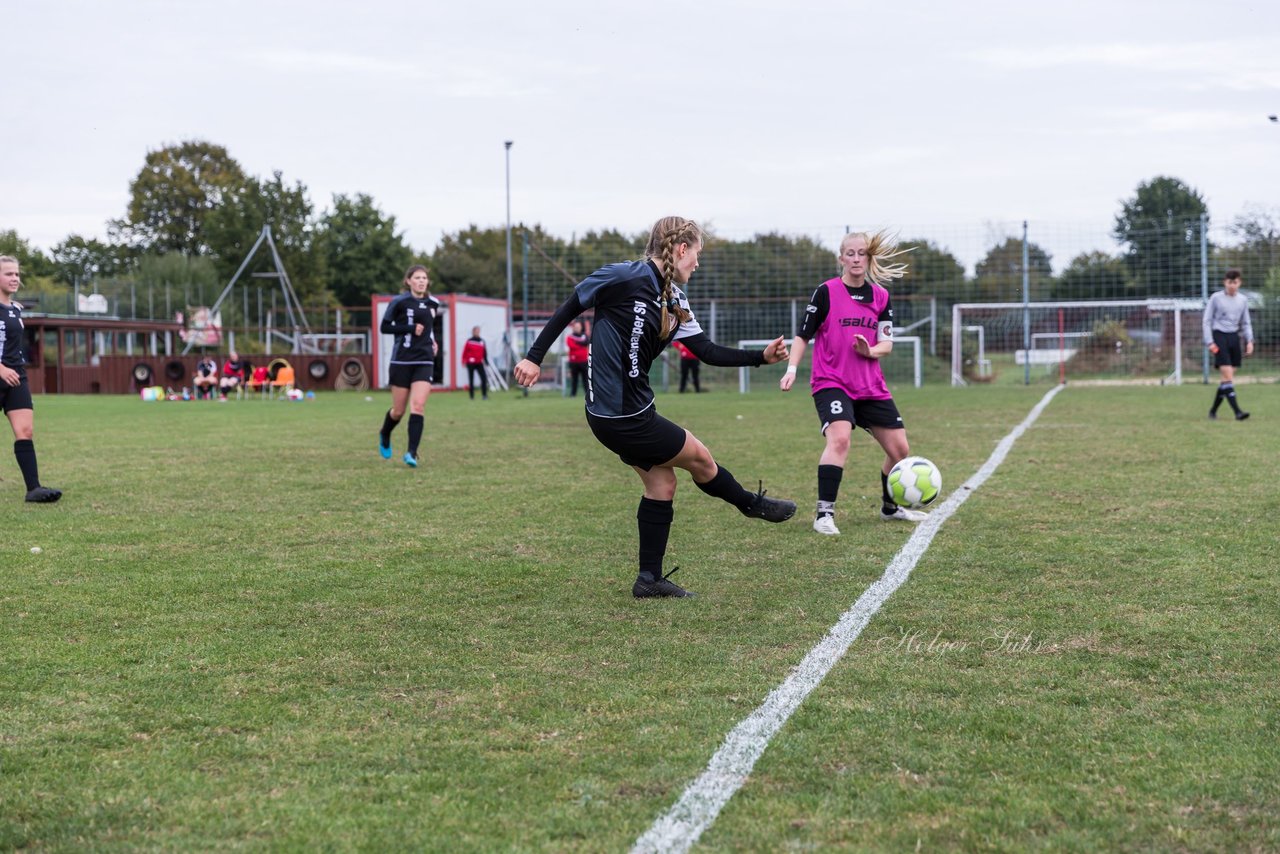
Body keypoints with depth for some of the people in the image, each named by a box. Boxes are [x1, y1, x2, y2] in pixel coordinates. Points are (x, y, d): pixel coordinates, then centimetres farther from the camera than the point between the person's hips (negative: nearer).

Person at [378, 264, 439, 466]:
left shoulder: (433, 303, 9)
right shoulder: (399, 302, -6)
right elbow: (384, 327, -7)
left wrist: (433, 341, 8)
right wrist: (411, 329, -16)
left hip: (424, 362, 3)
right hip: (402, 361, -3)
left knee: (418, 407, -14)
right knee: (398, 411, 6)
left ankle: (412, 453, -14)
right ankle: (384, 436, 38)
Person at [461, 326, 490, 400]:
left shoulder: (482, 341, 8)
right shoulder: (469, 341, -2)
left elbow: (484, 352, 12)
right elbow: (465, 351, -3)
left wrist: (485, 361, 9)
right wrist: (464, 361, -7)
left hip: (479, 363, 3)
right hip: (470, 363, -3)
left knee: (484, 378, -11)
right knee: (471, 380, 3)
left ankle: (484, 395, -9)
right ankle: (472, 396, 9)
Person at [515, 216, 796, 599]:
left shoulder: (674, 302, 7)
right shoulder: (623, 277, -17)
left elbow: (709, 352, 7)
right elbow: (568, 309, -9)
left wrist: (761, 356, -2)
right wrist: (534, 357, -8)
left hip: (632, 412, 9)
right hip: (623, 417, -9)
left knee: (661, 482, 13)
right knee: (699, 457, 8)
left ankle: (650, 578, 20)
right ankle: (754, 505, 33)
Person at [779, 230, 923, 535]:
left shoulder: (880, 296, 8)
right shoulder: (826, 292, -5)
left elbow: (887, 344, 7)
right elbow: (803, 335, -1)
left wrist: (870, 350, -14)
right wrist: (791, 369, -12)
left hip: (871, 386, 5)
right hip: (831, 382, -5)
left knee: (900, 449, 8)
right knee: (840, 438, -30)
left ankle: (890, 507, 33)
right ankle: (824, 514, -26)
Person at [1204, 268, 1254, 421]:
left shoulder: (1243, 300, 10)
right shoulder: (1216, 298, -2)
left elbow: (1246, 323, 18)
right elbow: (1207, 321, -1)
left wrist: (1249, 341, 6)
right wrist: (1209, 342, -9)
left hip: (1234, 337, 5)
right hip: (1219, 336, -5)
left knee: (1228, 377, 4)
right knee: (1227, 375, -14)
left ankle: (1213, 410, 17)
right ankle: (1237, 411, -19)